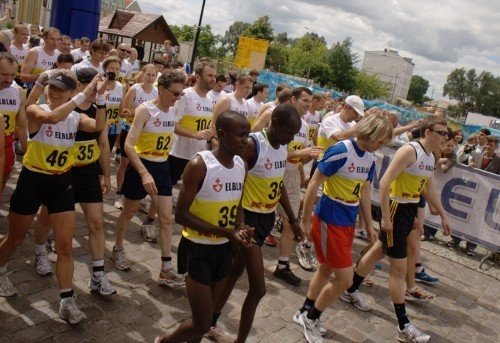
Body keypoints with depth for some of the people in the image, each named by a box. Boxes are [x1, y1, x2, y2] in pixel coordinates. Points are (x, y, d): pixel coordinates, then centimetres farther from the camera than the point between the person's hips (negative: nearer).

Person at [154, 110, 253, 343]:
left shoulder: (242, 166, 0)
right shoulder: (199, 165, -21)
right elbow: (181, 215, -20)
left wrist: (241, 229, -9)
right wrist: (227, 232, -25)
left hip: (225, 249, 7)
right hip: (199, 249, -6)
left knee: (206, 317, 19)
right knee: (202, 324, 0)